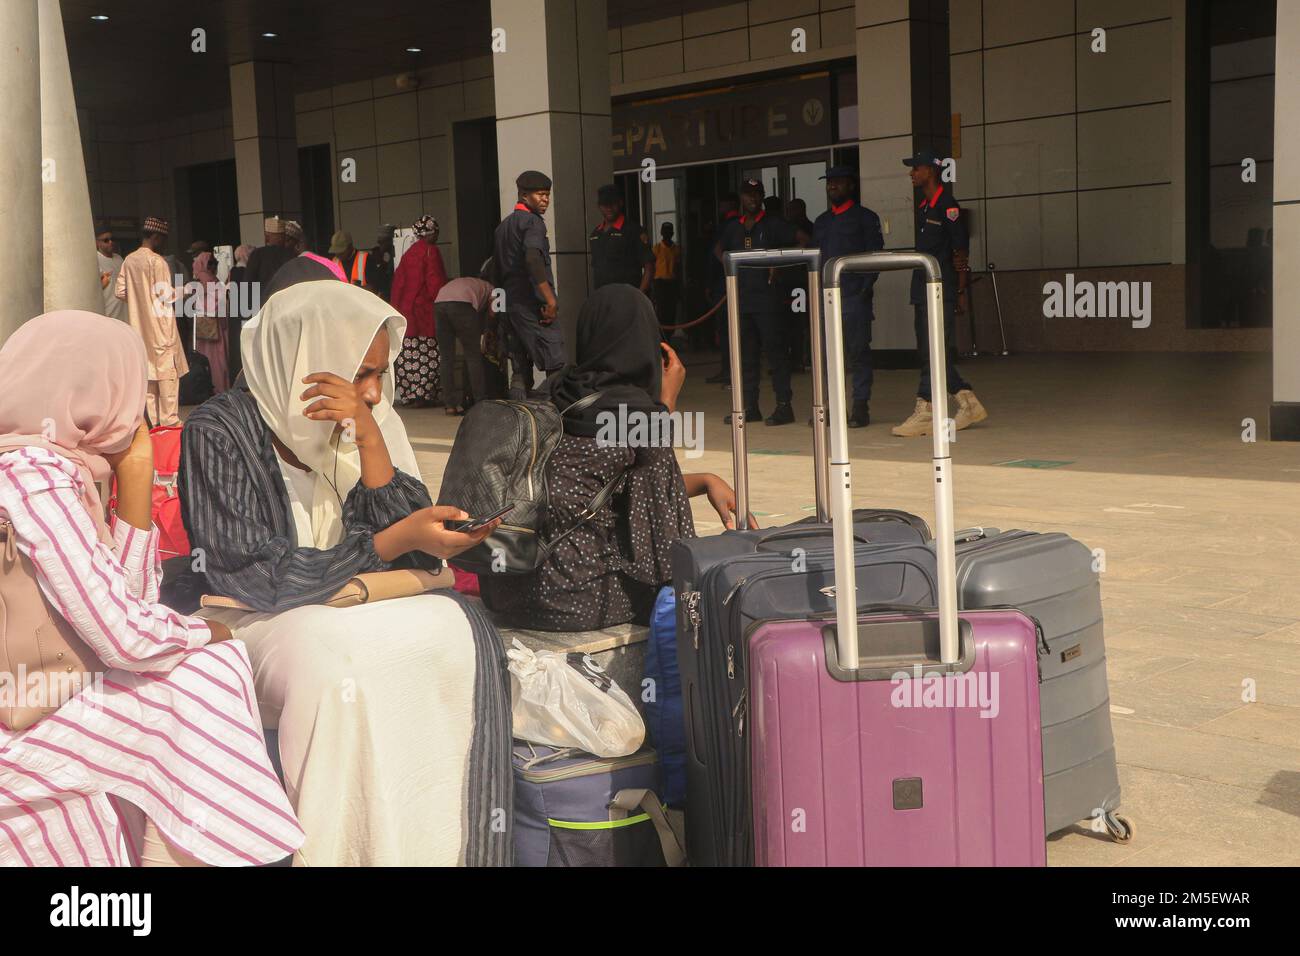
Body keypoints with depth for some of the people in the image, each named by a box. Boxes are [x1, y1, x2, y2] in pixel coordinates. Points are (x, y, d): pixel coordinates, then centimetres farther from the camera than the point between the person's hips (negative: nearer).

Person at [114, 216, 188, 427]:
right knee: (167, 371, -1)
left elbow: (119, 291, 6)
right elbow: (164, 294, -17)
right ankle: (169, 420, -2)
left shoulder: (129, 261, 4)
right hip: (160, 324, -6)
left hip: (140, 326, 6)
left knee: (148, 370, 10)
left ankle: (152, 421, 13)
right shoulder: (156, 261, -14)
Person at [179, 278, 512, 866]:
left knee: (464, 634, -23)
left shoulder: (370, 423, 2)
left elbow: (417, 559, -5)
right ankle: (336, 852, -21)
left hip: (351, 614, 5)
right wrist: (393, 541, -26)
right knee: (335, 656, -35)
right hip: (256, 624, -4)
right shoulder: (219, 431, -12)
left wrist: (371, 442, -17)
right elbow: (257, 578, -19)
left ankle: (446, 848, -16)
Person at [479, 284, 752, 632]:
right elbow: (655, 476, 8)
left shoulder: (552, 392, 7)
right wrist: (666, 402, 16)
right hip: (573, 597, -7)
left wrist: (706, 481, 20)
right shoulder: (633, 405, -13)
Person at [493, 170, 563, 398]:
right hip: (532, 303, -9)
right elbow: (533, 258, -23)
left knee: (520, 371, 7)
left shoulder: (503, 225, 21)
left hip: (510, 304, 9)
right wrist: (550, 299, -22)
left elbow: (496, 268, 23)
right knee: (556, 367, -10)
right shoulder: (533, 221, -7)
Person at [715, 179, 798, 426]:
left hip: (768, 297, -6)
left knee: (776, 351, -6)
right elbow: (720, 249, 31)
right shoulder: (734, 227, 14)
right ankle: (750, 407, 15)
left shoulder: (774, 224, -2)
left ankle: (784, 405, -3)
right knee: (745, 354, 8)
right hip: (742, 299, 6)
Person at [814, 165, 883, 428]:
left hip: (855, 296, -5)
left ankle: (861, 407, 1)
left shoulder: (865, 218, 4)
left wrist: (865, 289, -12)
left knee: (859, 352, -3)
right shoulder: (821, 222, 20)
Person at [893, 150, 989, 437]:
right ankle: (969, 404, 16)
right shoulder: (923, 206, 17)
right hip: (923, 289, 9)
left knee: (934, 352, -8)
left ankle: (924, 413, -6)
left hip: (942, 290, -9)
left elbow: (961, 253, -10)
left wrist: (960, 291, -10)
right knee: (928, 352, 9)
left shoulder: (947, 206, -9)